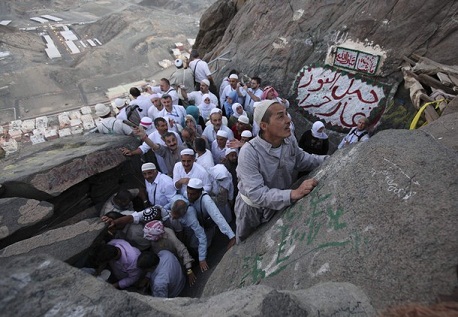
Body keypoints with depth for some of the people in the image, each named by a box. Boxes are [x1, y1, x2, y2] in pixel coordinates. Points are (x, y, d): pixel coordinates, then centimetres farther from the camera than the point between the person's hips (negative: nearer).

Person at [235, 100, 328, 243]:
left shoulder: (290, 140, -17)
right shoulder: (249, 152, -37)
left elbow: (301, 159, 3)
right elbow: (256, 194, -40)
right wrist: (293, 194, -47)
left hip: (280, 204, 4)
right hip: (253, 208, -4)